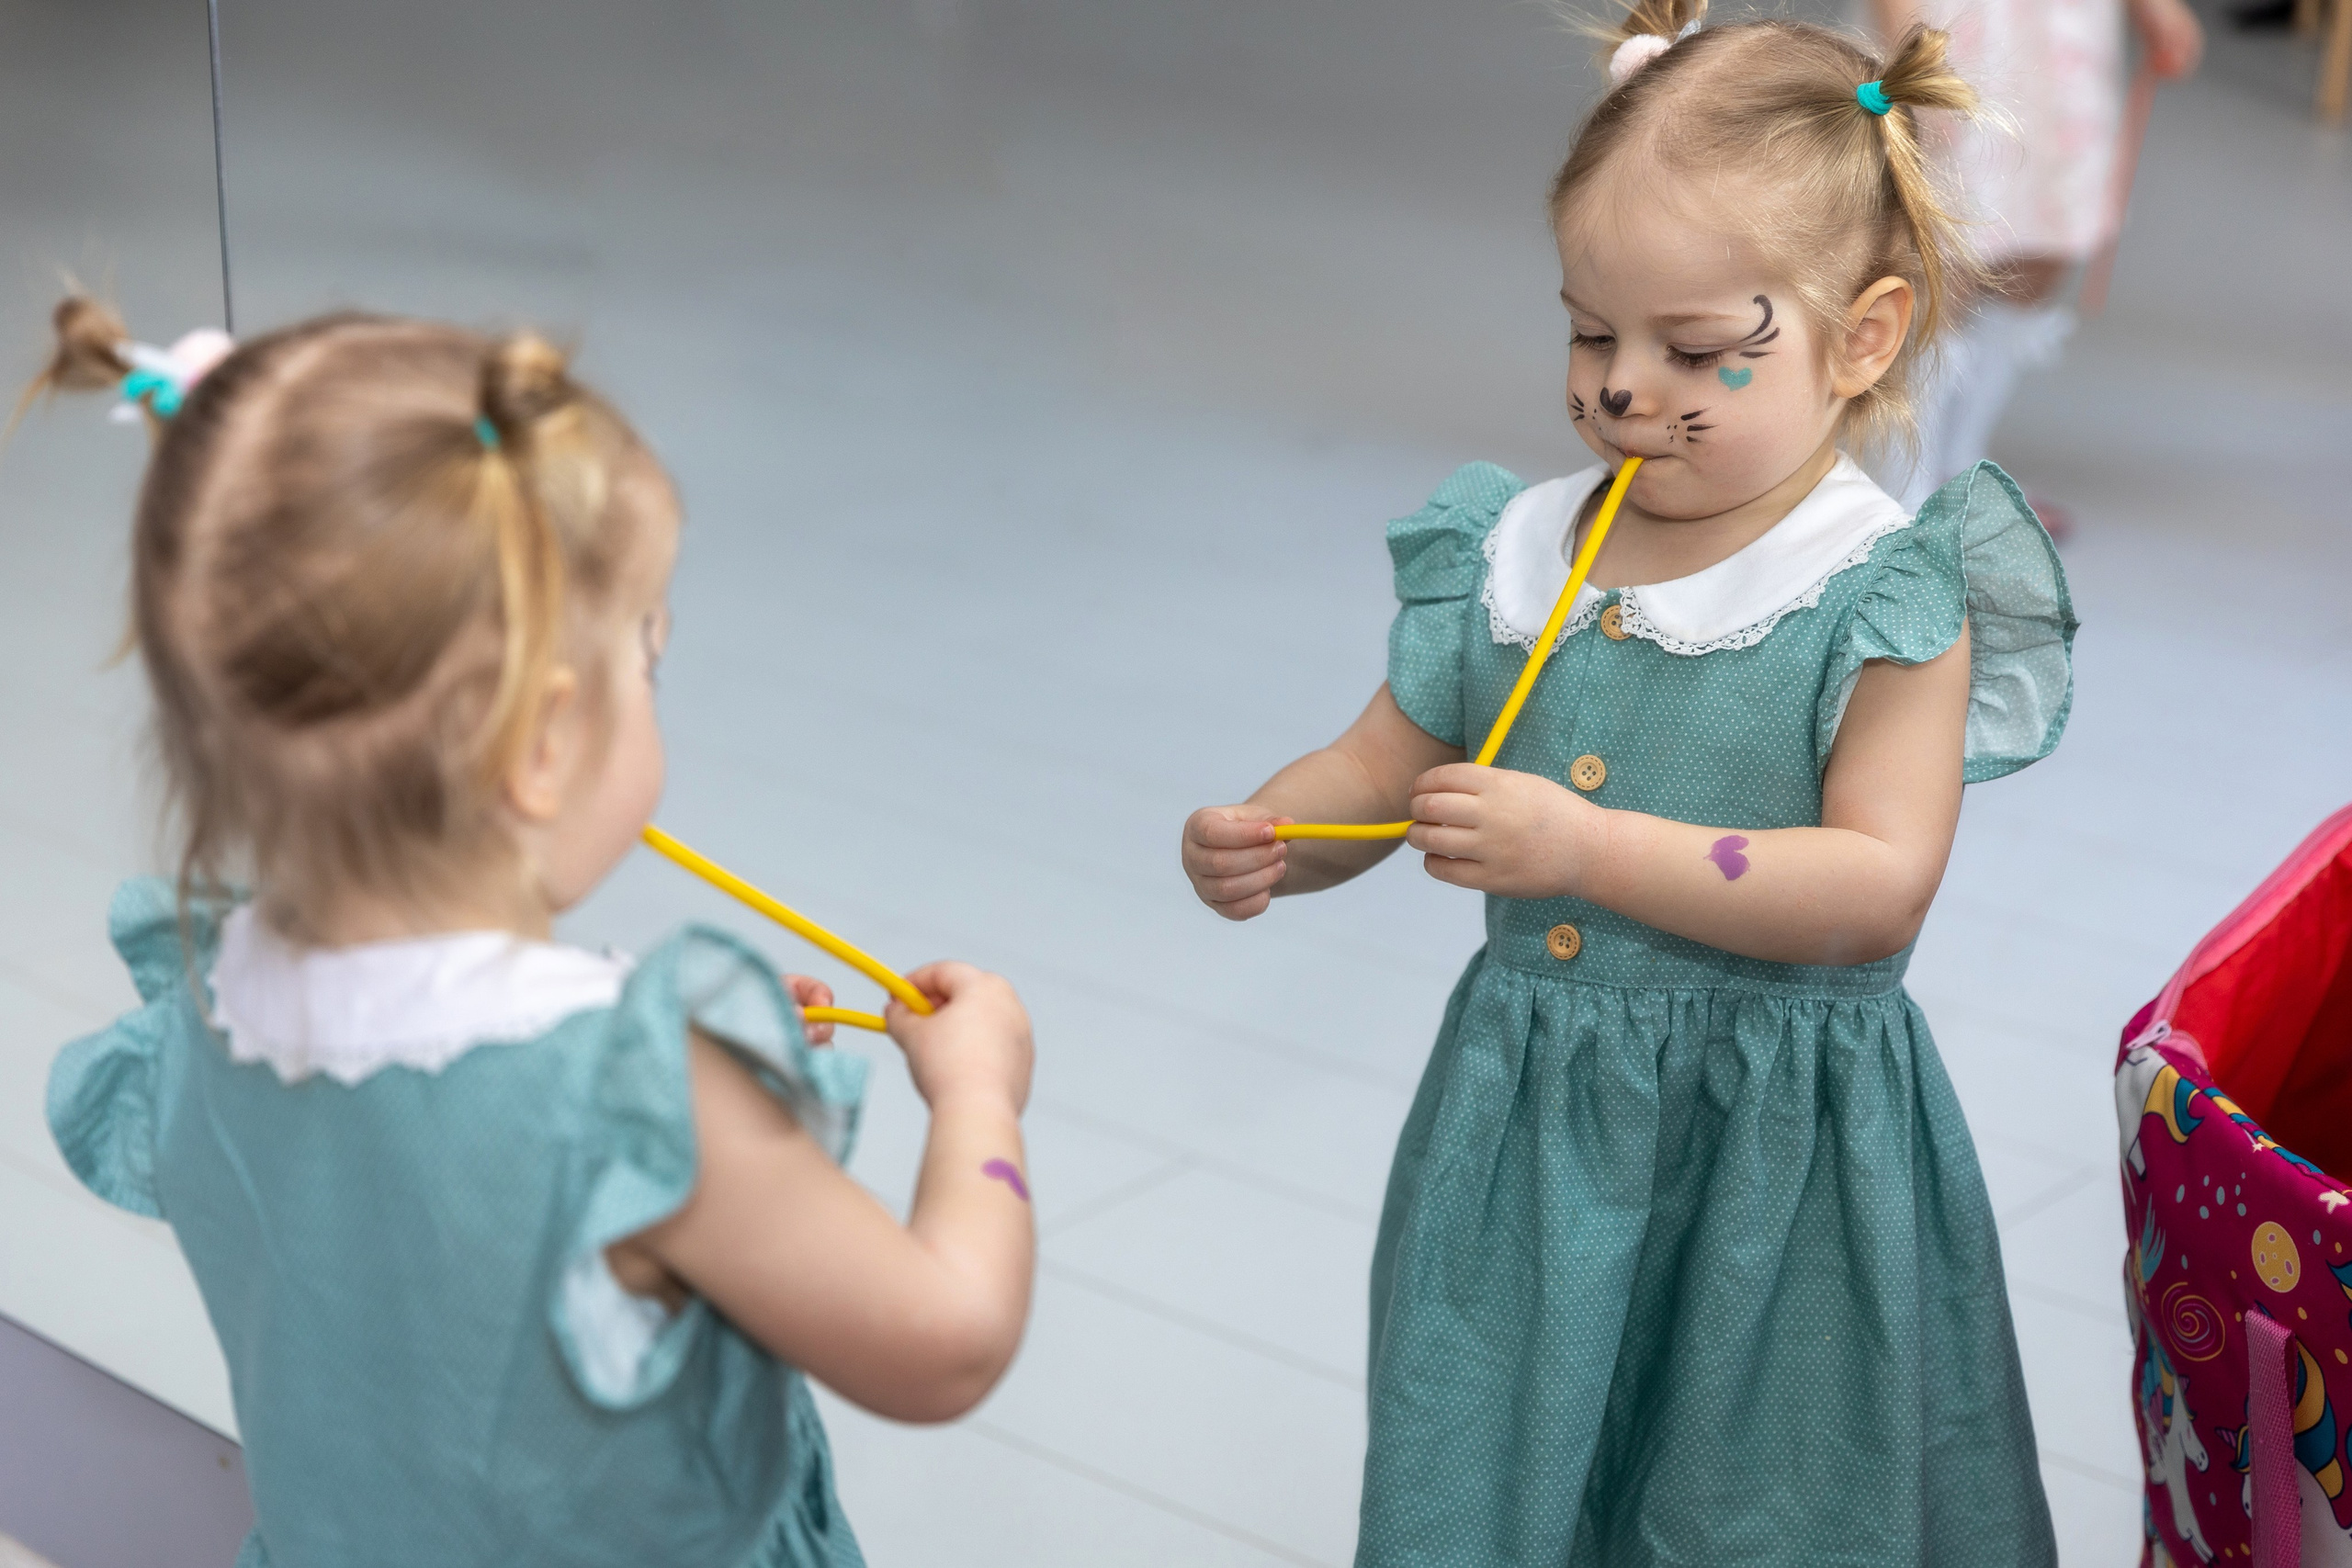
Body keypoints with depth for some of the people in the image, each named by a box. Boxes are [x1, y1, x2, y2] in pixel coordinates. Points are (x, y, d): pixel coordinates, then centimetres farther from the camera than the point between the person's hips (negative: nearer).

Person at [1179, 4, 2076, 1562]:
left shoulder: (1886, 596, -12)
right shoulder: (1512, 557, 2)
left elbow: (1880, 886, -21)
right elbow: (1376, 767, 10)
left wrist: (1587, 848, -27)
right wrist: (1265, 839, -12)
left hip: (1780, 1156, -4)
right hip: (1526, 1124, 4)